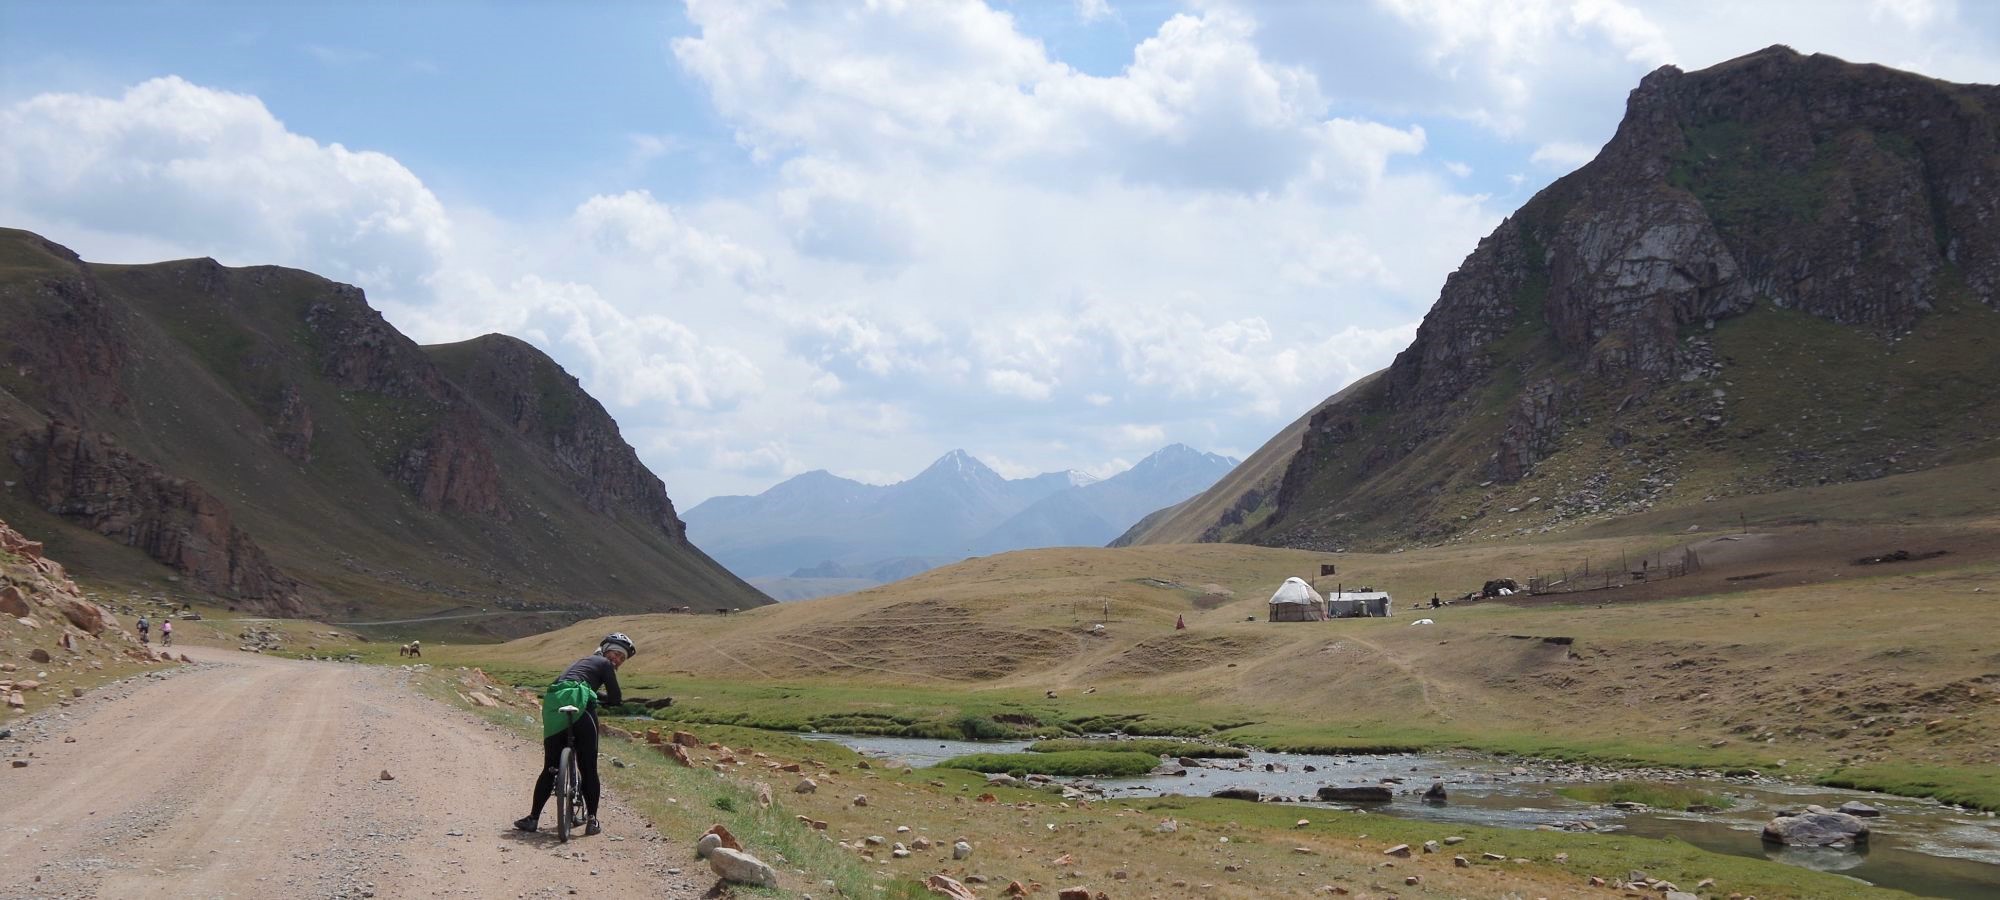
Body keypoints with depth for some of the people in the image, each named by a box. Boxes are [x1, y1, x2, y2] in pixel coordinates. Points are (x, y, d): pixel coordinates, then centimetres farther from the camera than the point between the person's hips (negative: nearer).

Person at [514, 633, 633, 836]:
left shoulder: (582, 661, 36)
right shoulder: (604, 664, 15)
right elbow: (616, 699, 8)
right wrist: (600, 697, 26)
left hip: (552, 707, 6)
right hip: (577, 702, -6)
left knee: (550, 768, 14)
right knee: (588, 768, 2)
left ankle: (533, 818, 13)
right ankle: (592, 821, 0)